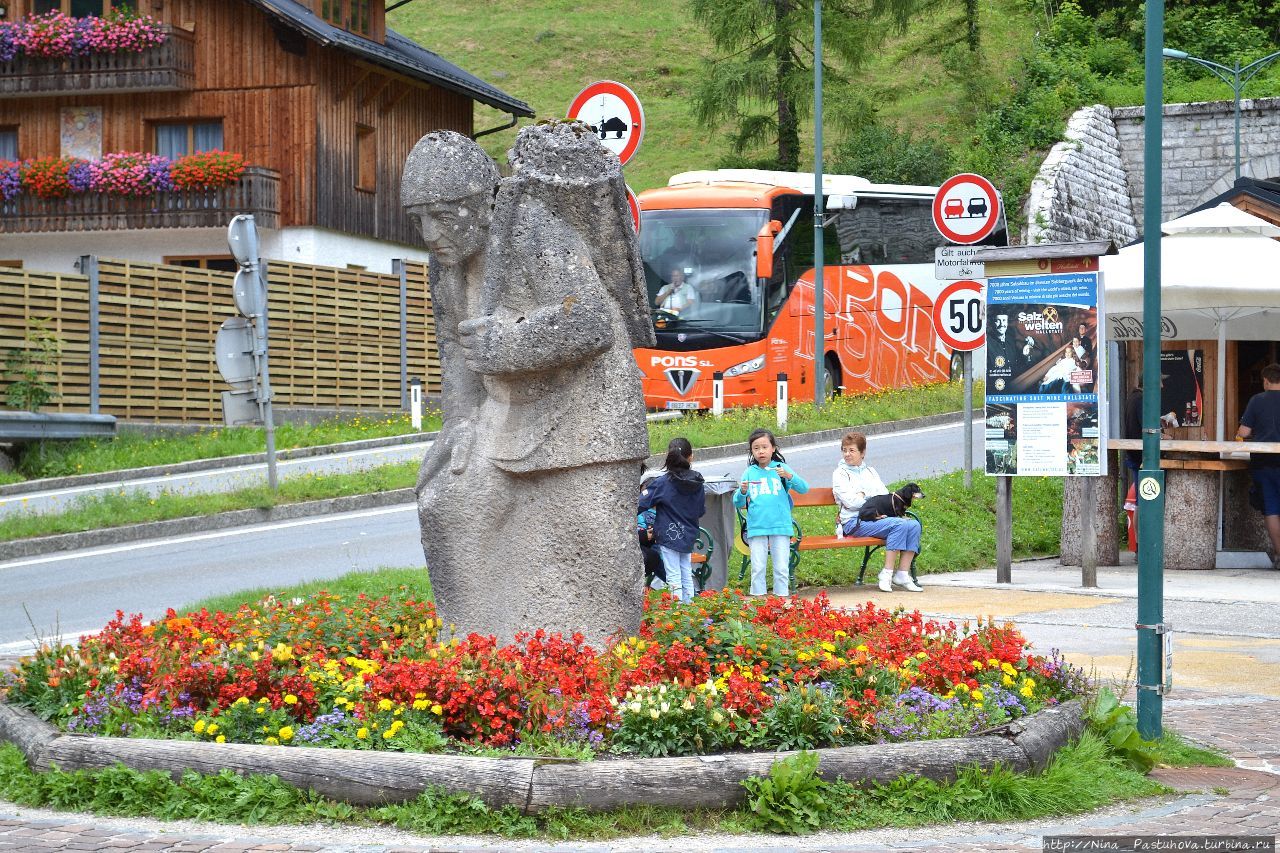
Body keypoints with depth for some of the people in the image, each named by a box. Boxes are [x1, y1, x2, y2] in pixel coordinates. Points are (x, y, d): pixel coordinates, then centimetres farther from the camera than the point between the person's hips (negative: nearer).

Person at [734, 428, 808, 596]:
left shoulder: (781, 468, 4)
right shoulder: (750, 473, 7)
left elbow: (804, 489, -5)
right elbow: (738, 503, 7)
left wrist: (789, 476, -21)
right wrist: (742, 492, -14)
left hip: (780, 527, -1)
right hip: (756, 528, 1)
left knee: (782, 569, 2)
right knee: (758, 569, 3)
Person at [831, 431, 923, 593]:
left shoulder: (870, 471, 25)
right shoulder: (840, 474, 7)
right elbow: (850, 501, -8)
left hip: (878, 517, 6)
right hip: (855, 522, -6)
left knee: (914, 525, -19)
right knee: (898, 525, -30)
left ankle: (902, 574, -20)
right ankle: (887, 574, -29)